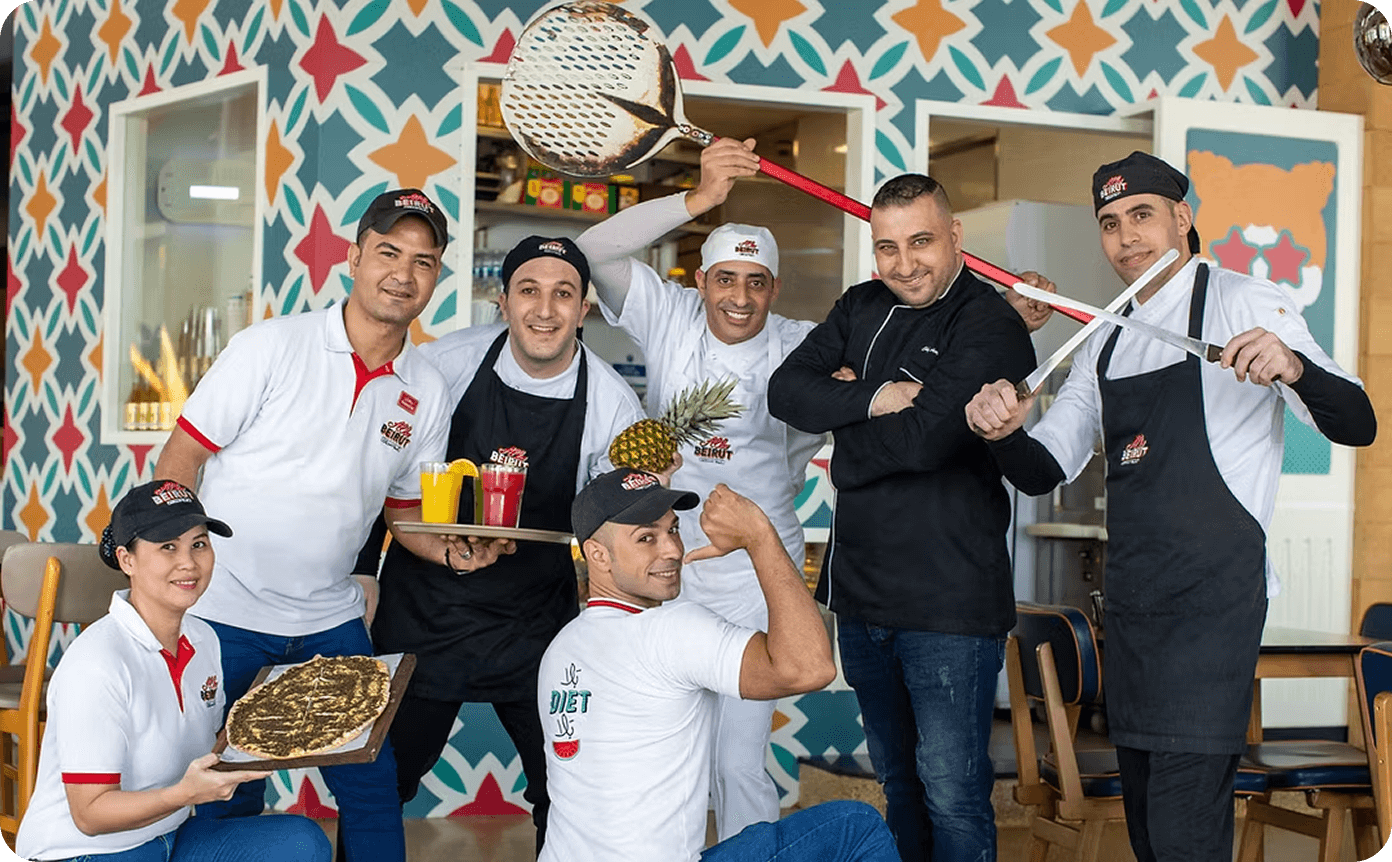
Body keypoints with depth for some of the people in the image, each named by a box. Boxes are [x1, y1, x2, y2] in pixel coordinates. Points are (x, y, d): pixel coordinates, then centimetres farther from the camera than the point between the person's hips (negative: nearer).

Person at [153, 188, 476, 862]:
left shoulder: (428, 394, 3)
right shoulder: (273, 346, -9)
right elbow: (181, 459, -7)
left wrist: (450, 547, -8)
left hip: (330, 622, 4)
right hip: (226, 612, -4)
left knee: (372, 782, 6)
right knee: (226, 797, 5)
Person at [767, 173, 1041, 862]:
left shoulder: (991, 327, -12)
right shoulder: (864, 307, 10)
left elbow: (923, 436, -23)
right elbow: (786, 391, 0)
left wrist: (844, 404, -5)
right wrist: (872, 400, -15)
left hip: (949, 600, -7)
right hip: (862, 595, 7)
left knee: (950, 795, -5)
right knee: (897, 780, 21)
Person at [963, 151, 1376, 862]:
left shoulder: (1241, 304, -4)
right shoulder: (1104, 346, 16)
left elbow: (1357, 426, -12)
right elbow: (1044, 471, 14)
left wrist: (1295, 366, -33)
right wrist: (1003, 433, -10)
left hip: (1212, 596, -7)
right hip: (1130, 600, 7)